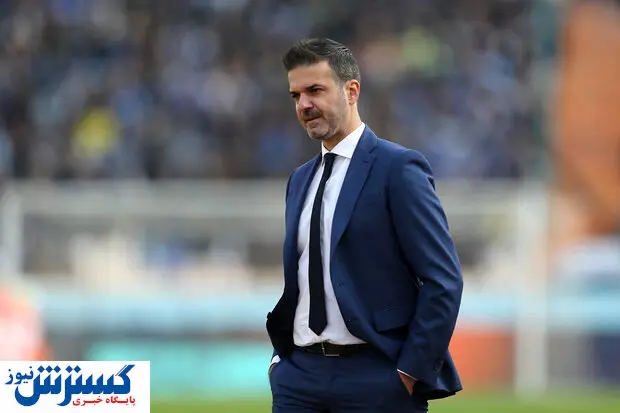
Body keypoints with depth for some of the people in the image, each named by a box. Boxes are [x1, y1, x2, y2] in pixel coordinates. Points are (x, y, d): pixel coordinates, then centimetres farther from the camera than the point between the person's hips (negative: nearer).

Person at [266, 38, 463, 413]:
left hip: (376, 378, -7)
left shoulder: (397, 168, -6)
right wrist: (281, 354, 10)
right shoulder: (300, 180, 16)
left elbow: (444, 280, -11)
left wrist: (414, 371, -14)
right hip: (299, 372, 7)